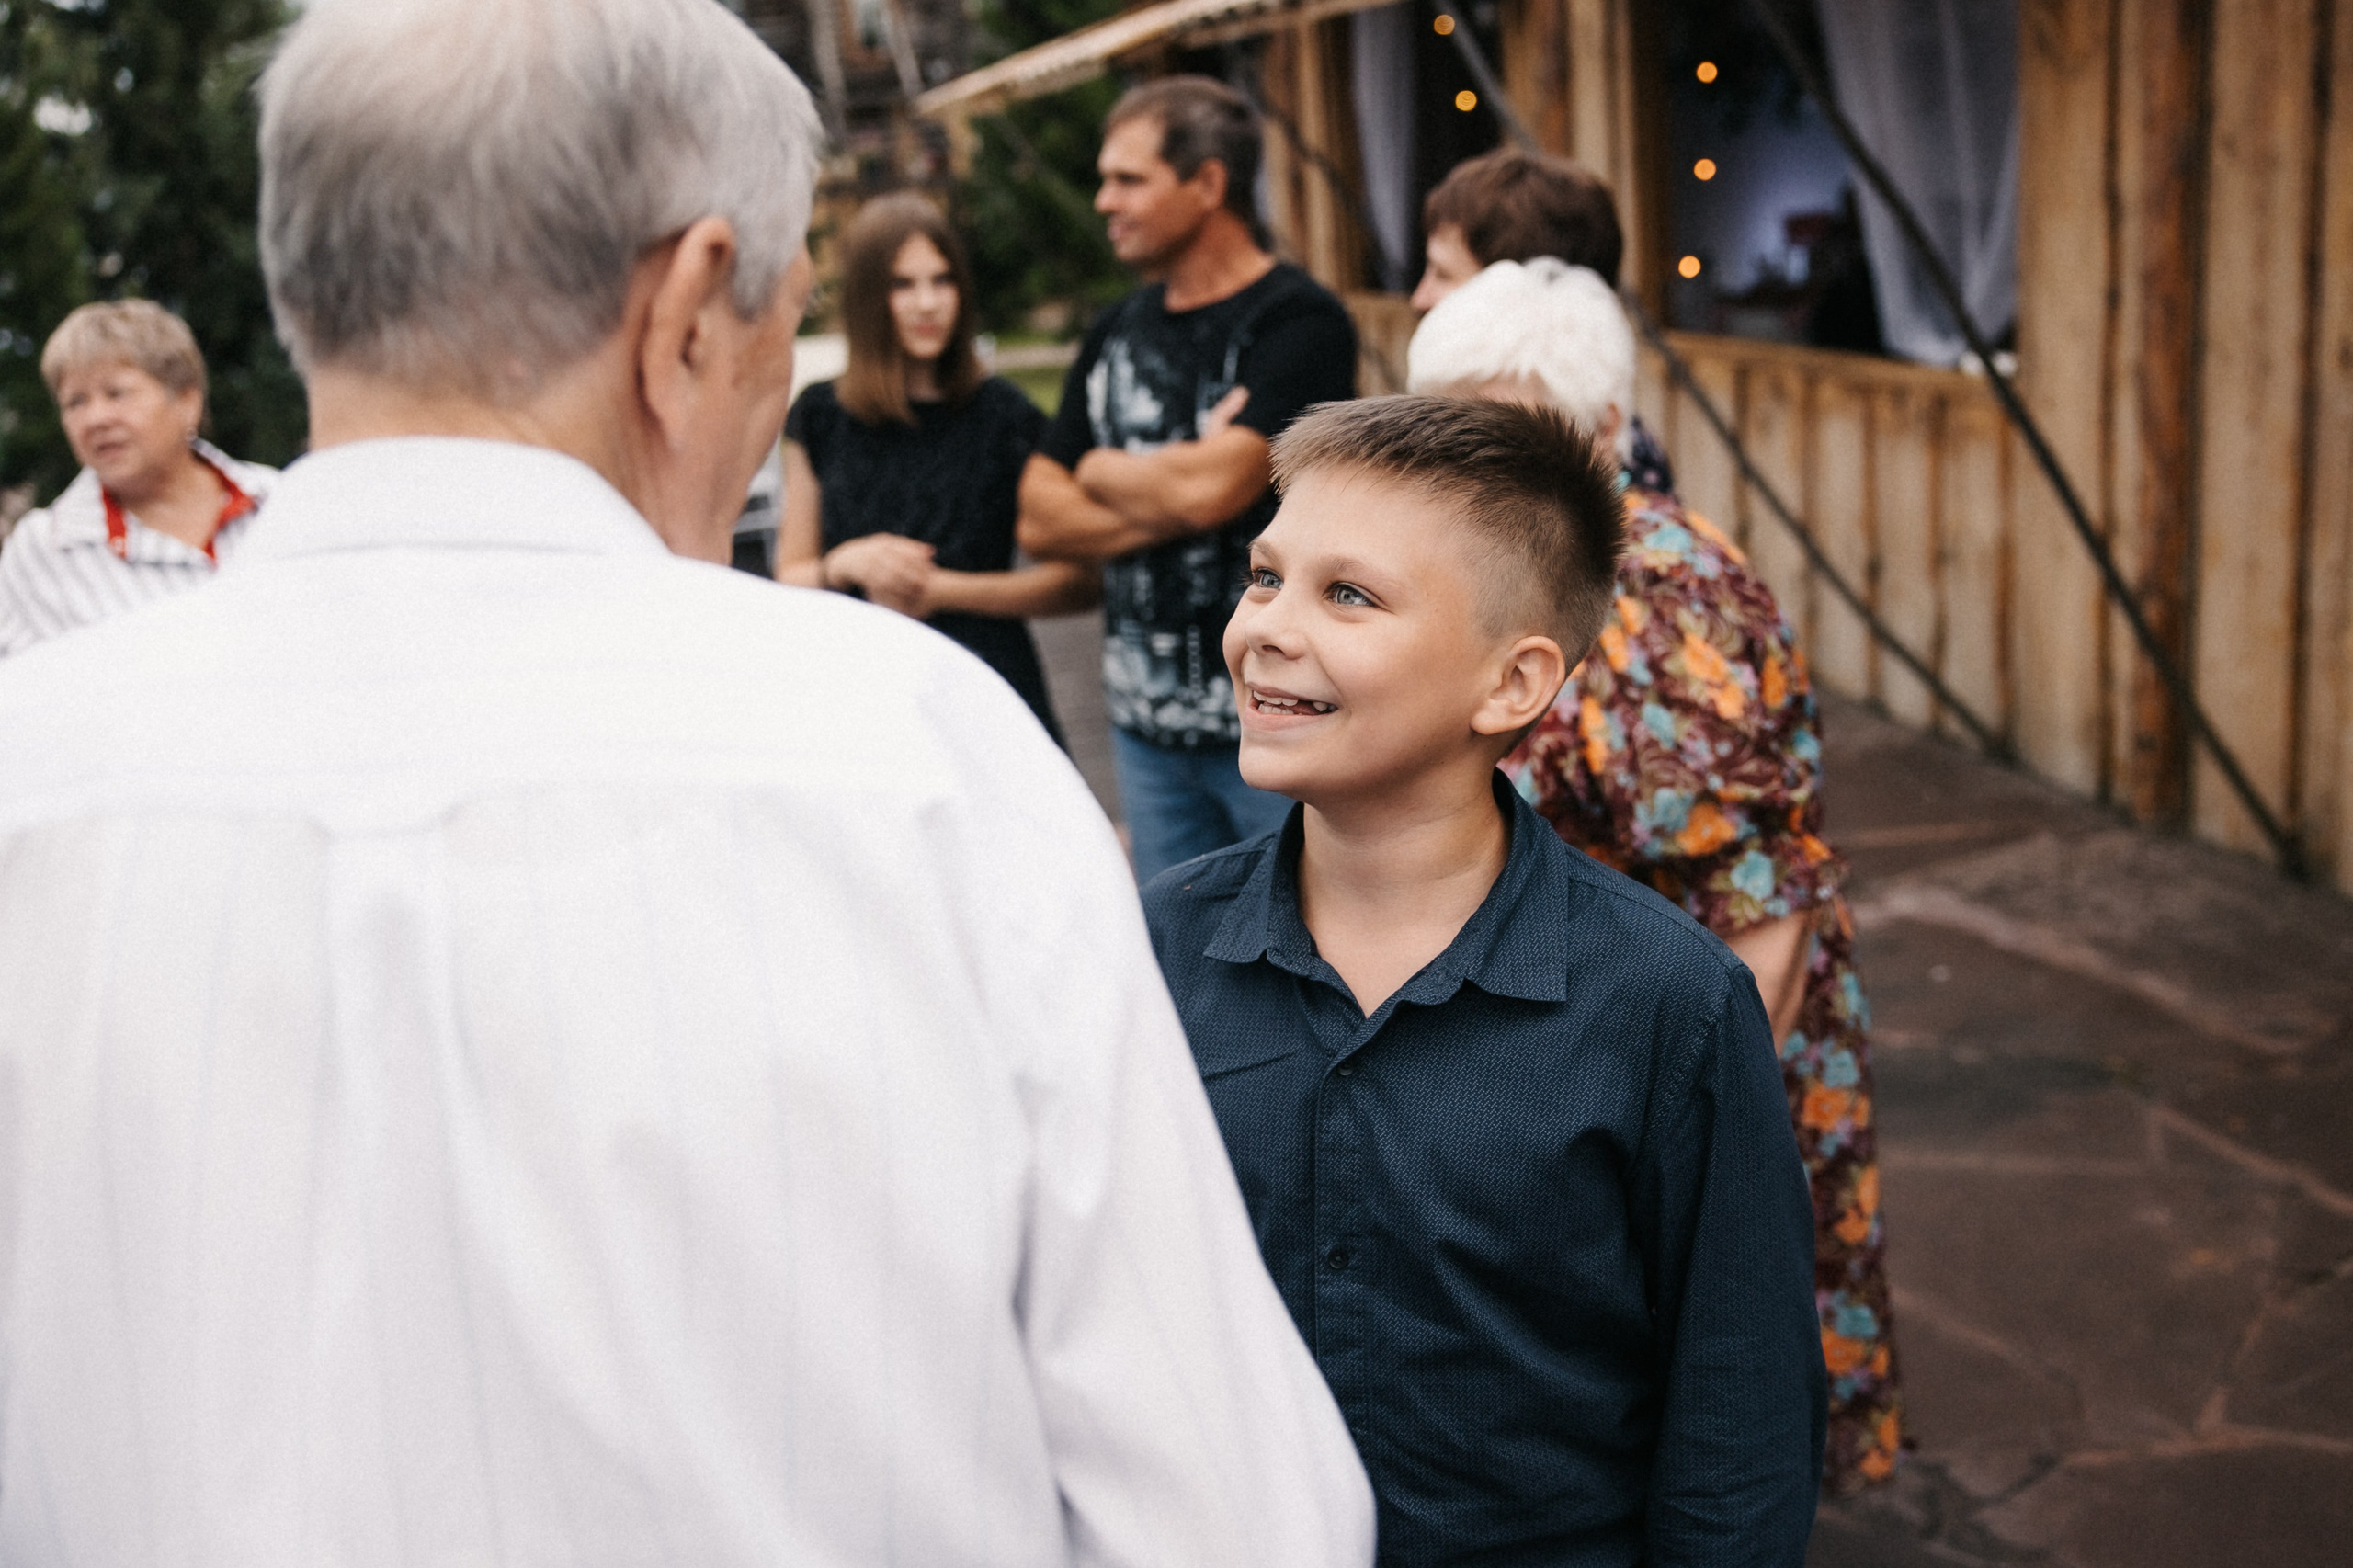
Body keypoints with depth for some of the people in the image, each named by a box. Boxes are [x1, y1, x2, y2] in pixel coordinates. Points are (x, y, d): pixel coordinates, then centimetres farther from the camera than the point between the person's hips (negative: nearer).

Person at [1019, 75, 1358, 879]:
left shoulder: (1298, 321, -11)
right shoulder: (1120, 330, 11)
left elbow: (1209, 489, -24)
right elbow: (1040, 520, 5)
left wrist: (1103, 472, -2)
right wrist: (1171, 494, -11)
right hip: (1145, 721, 7)